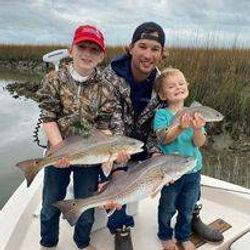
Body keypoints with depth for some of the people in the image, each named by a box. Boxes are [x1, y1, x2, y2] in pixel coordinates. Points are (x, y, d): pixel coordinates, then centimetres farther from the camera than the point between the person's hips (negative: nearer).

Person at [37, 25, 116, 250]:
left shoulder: (105, 88, -7)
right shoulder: (54, 79, -7)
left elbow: (104, 127, -6)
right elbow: (48, 118, -11)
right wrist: (60, 148, -21)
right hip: (58, 153, 0)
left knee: (86, 207, 17)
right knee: (51, 205, 17)